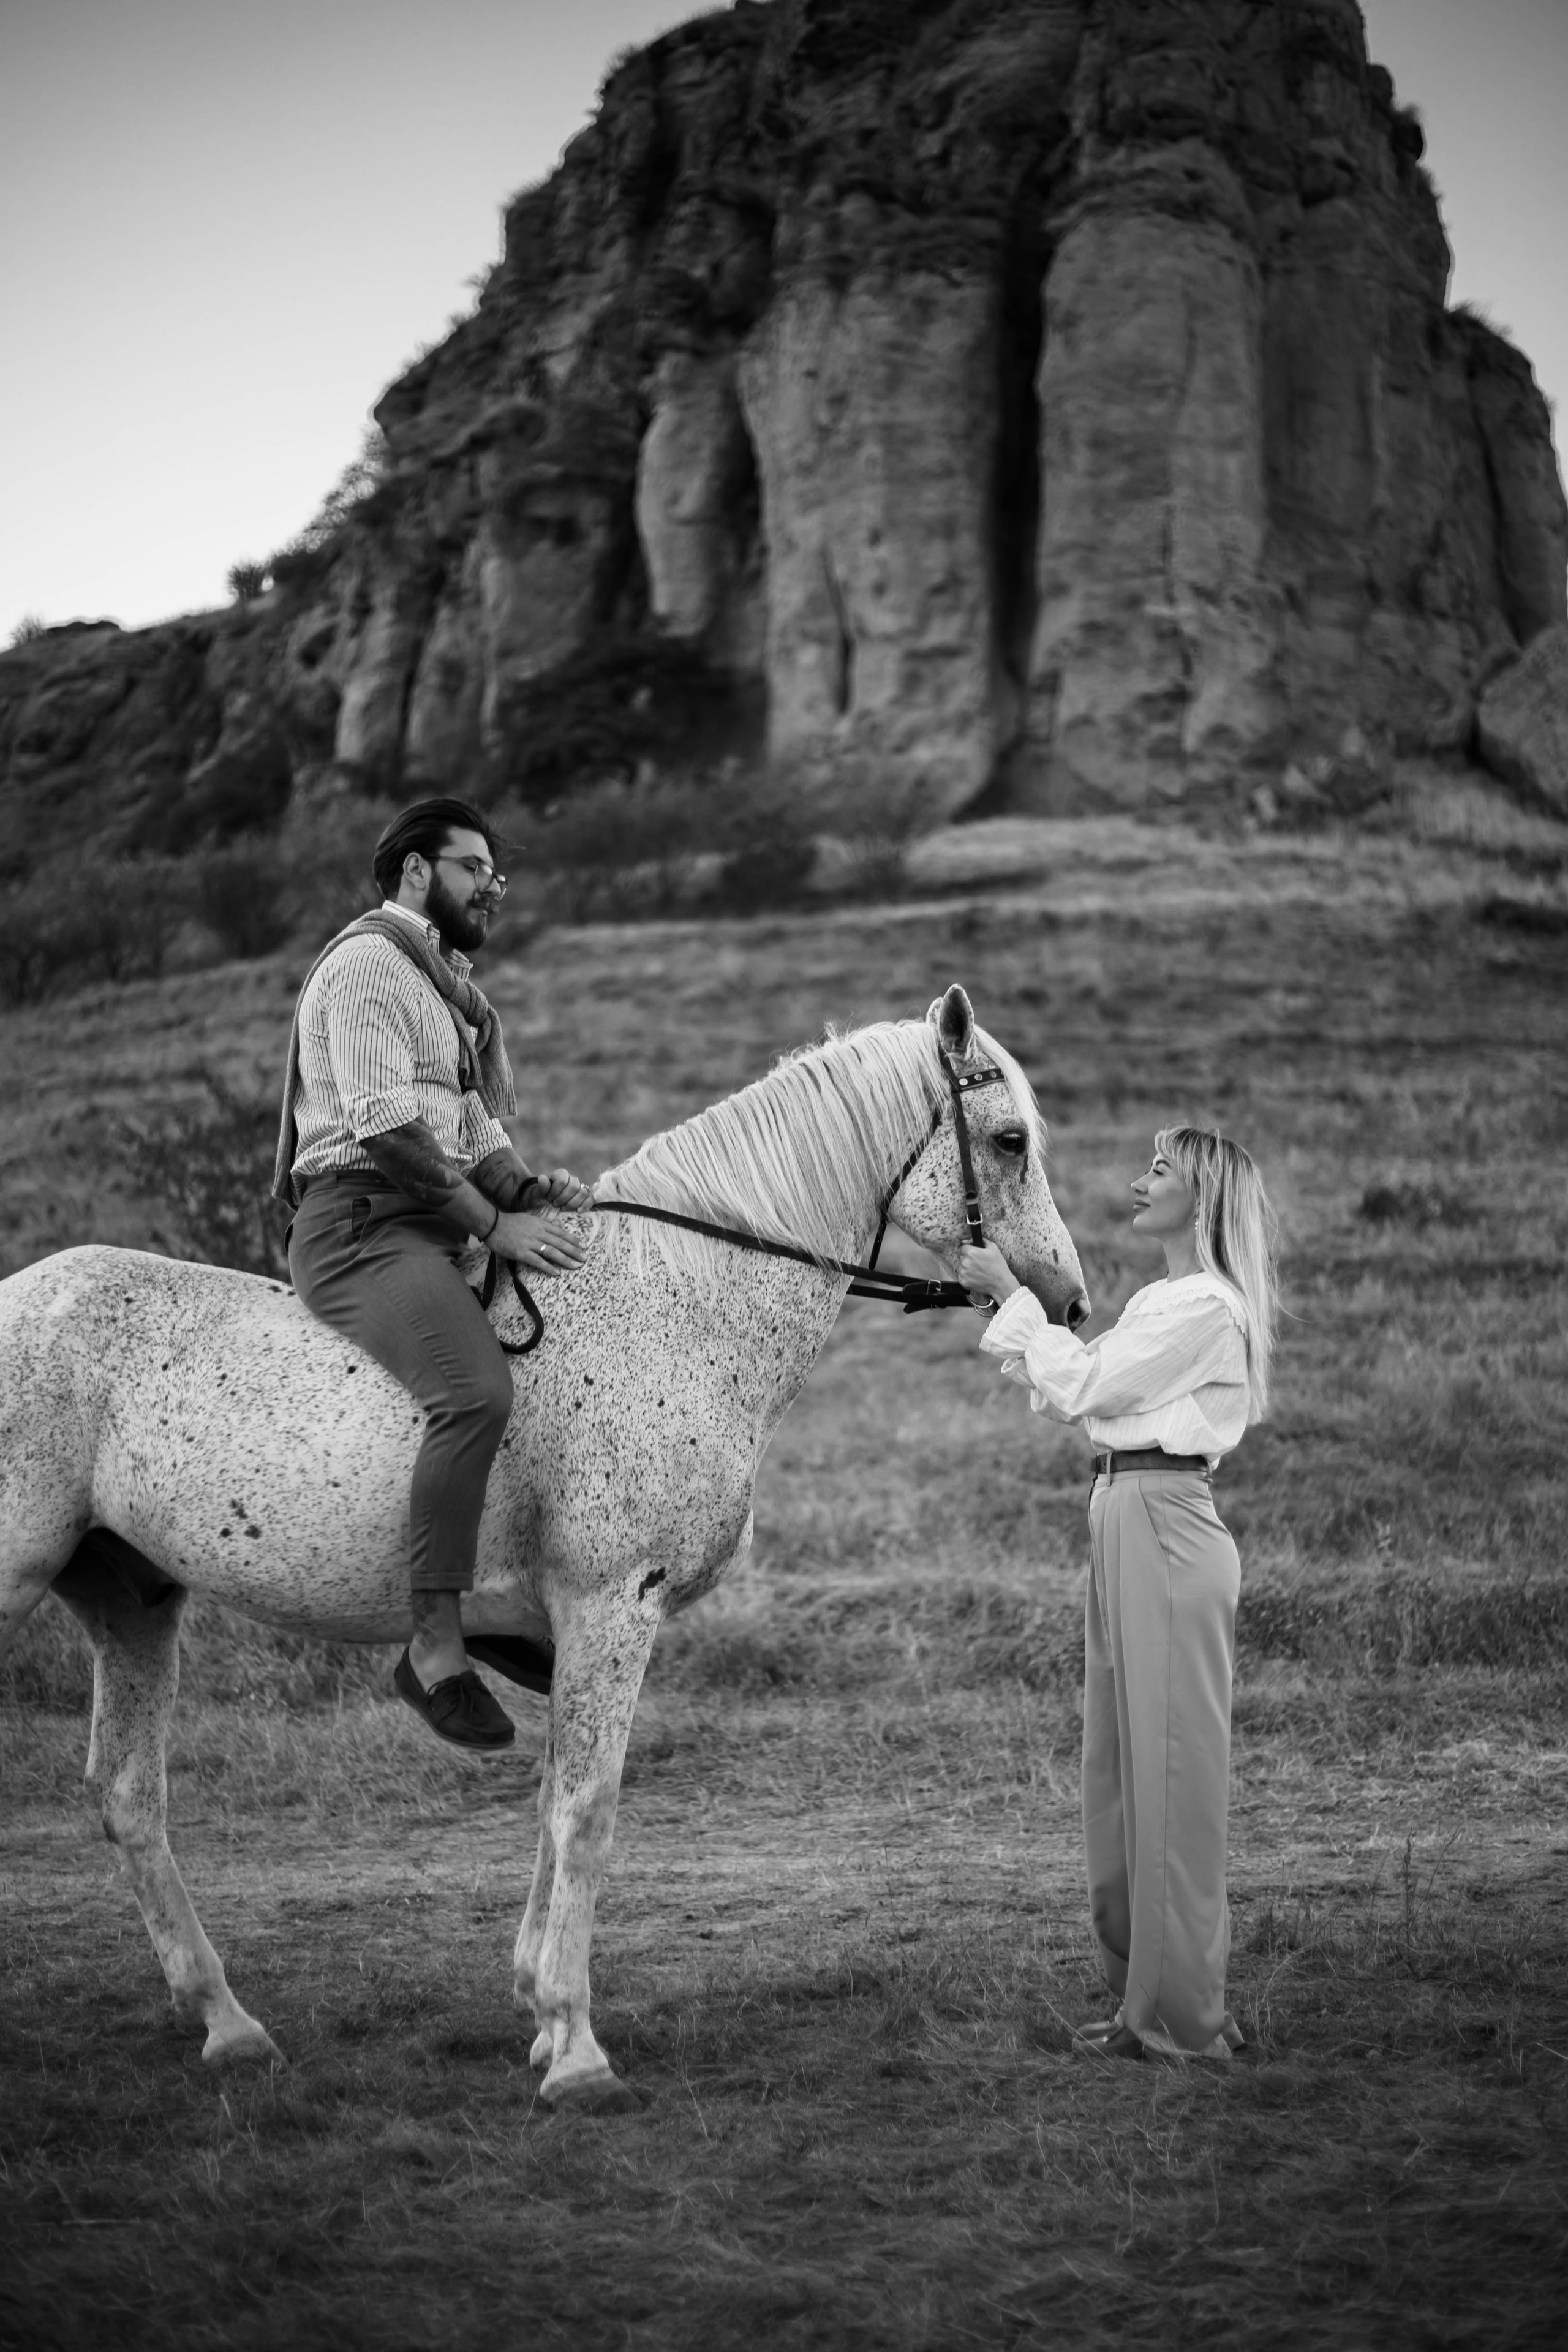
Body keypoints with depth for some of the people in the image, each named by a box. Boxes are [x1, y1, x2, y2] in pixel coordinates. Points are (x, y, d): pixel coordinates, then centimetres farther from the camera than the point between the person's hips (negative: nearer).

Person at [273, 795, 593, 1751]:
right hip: (362, 1223, -10)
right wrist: (495, 1223, -18)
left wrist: (532, 1187, 3)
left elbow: (472, 1130, 24)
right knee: (477, 1387, -31)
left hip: (429, 1231, 10)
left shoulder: (444, 984, 26)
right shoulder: (366, 965, -5)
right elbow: (384, 1124, -16)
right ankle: (438, 1649, -33)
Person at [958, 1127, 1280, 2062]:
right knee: (1122, 1764, 13)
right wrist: (1007, 1306, 14)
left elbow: (1081, 1385, -12)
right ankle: (1147, 1992, 20)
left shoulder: (1209, 1307, -12)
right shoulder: (1161, 1301, 19)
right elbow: (1073, 1391, 21)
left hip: (1165, 1527, -10)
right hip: (1126, 1523, 10)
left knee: (1169, 1769, -6)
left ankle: (1183, 2013, -1)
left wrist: (1013, 1294, -3)